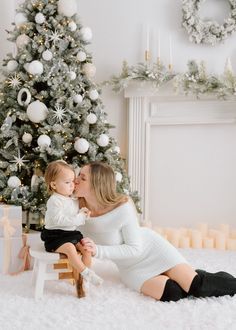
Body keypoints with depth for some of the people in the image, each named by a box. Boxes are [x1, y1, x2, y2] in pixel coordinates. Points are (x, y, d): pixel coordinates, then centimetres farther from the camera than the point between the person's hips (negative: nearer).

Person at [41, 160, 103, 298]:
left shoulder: (74, 200, 12)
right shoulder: (54, 201, -14)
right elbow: (59, 220, -24)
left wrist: (84, 214, -3)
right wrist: (78, 218, -23)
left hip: (73, 233, 8)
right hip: (56, 236, -7)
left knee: (87, 249, -10)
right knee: (70, 248, -32)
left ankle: (79, 280, -4)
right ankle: (86, 272, -21)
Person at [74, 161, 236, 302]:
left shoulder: (123, 208, -29)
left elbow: (135, 249, -22)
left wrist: (98, 251, -32)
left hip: (152, 250, -3)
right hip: (132, 268, 4)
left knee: (199, 286, -16)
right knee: (171, 294, -20)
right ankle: (187, 279, 11)